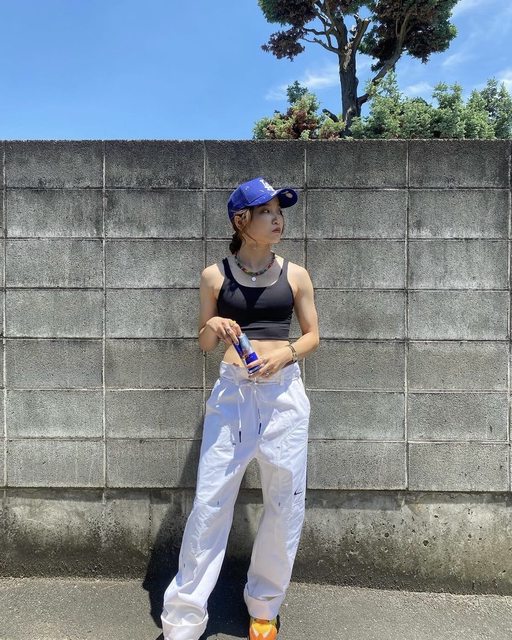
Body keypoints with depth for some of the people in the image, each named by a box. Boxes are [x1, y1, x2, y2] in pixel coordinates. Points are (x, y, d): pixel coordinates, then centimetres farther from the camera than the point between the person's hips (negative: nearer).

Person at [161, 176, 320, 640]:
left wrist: (285, 354, -11)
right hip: (232, 392, -1)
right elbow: (204, 342, 9)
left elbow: (312, 336, 9)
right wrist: (212, 328, -14)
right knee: (209, 501, 2)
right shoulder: (215, 276, 2)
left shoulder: (295, 275, 4)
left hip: (284, 392, 2)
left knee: (285, 503, 9)